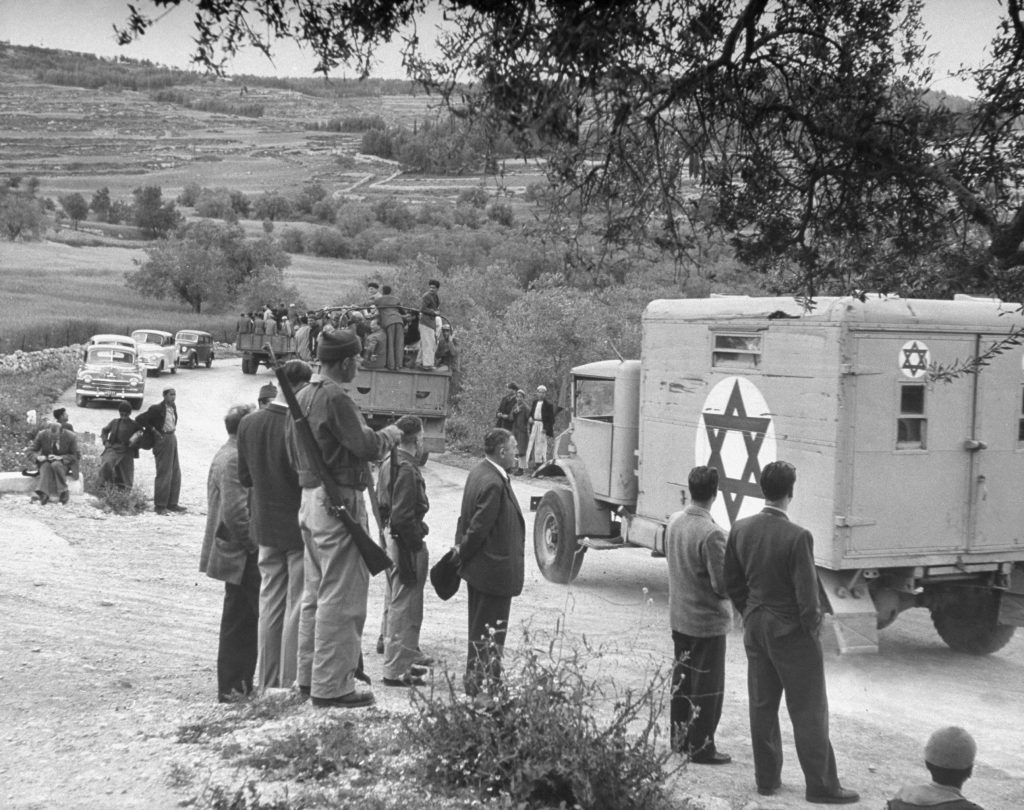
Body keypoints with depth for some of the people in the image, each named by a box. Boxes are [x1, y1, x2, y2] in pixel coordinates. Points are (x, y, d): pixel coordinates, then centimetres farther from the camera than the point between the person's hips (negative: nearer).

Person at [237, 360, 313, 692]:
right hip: (301, 526, -6)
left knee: (270, 603, 15)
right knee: (298, 606, 3)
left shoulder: (248, 424, -1)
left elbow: (244, 477, 7)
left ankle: (267, 683, 21)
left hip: (265, 527, 6)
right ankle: (291, 683, 6)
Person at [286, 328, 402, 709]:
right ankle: (332, 685, -2)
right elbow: (367, 446, -19)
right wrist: (391, 434, -1)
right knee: (341, 596, -5)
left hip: (309, 500, 10)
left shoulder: (302, 397, 13)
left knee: (315, 592, 17)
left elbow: (293, 452, 19)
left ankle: (309, 674, 25)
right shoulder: (335, 399, -17)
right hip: (339, 501, -10)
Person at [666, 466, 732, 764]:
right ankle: (701, 747, 12)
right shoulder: (711, 534, -25)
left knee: (682, 677, 19)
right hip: (707, 620, -7)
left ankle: (679, 737, 30)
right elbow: (723, 585, -23)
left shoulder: (674, 521, -1)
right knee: (707, 686, 5)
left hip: (679, 615, 8)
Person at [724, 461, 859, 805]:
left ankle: (767, 777, 25)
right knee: (809, 711, 4)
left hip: (755, 630, 6)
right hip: (791, 633, -6)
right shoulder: (797, 537, -23)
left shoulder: (740, 529, -3)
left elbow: (732, 583, 6)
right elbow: (807, 595, -20)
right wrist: (813, 629, -4)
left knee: (762, 706, 15)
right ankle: (821, 785, 11)